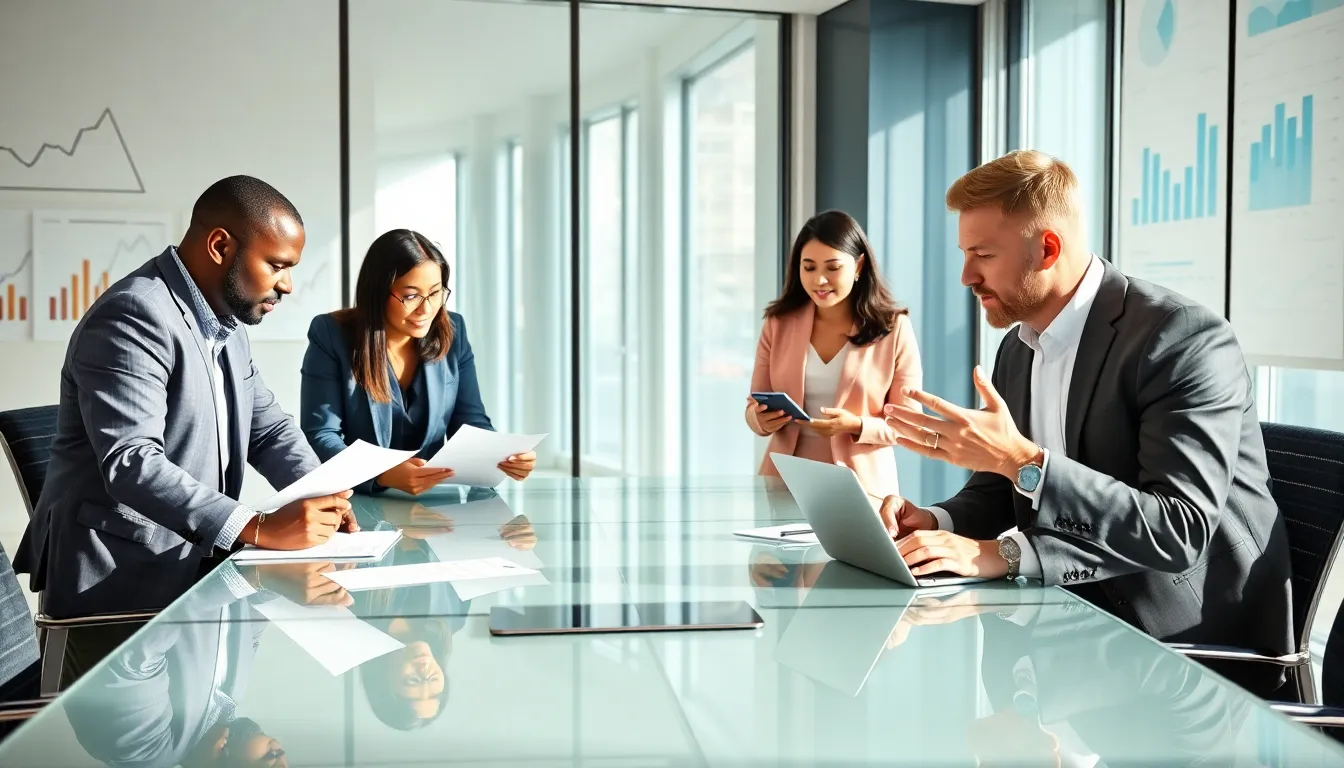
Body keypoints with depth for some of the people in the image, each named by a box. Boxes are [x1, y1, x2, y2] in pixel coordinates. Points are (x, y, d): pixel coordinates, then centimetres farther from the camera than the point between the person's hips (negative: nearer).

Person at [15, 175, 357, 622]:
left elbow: (268, 427, 15)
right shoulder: (133, 318, -19)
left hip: (193, 562, 9)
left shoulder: (226, 323, 12)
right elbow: (131, 464, -28)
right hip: (118, 580, -9)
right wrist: (259, 528, -33)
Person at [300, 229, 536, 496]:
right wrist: (383, 475, -30)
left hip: (434, 500, 2)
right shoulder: (331, 336, -9)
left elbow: (470, 422, 5)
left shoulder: (453, 332, 3)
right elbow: (320, 435, -13)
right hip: (357, 500, -2)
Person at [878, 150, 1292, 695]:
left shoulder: (1185, 338, -18)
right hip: (1080, 622, 7)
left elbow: (1179, 530, -27)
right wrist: (936, 522, -10)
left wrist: (1021, 459, -32)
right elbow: (997, 492, 12)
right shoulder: (1017, 349, 7)